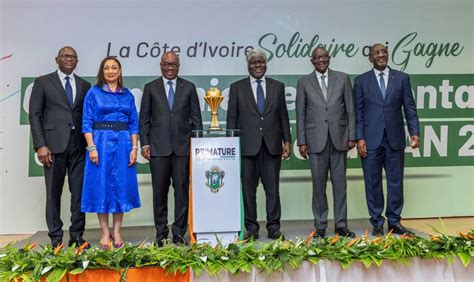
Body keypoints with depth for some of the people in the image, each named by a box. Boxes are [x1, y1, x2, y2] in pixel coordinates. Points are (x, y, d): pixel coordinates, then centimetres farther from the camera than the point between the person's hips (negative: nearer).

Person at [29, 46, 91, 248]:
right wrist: (40, 145, -9)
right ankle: (56, 238, 12)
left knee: (79, 192, 3)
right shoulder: (43, 82, 6)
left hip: (79, 146, 3)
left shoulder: (85, 85, 13)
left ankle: (77, 235, 12)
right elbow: (35, 115, 0)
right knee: (53, 193, 4)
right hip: (54, 144, -2)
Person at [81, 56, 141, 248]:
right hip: (101, 142, -2)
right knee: (101, 186, 1)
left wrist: (134, 148, -1)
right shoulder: (94, 93, 4)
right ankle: (105, 233, 11)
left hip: (123, 144, 2)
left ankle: (116, 232, 14)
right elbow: (87, 123, -1)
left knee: (121, 186, 3)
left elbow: (134, 123, 9)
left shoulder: (127, 95, 10)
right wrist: (91, 147, -12)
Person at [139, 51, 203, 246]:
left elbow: (196, 118, 8)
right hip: (158, 147, 0)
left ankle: (179, 232, 10)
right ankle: (161, 233, 14)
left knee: (182, 189, 1)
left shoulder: (189, 87, 10)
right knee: (160, 191, 3)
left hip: (183, 146, 0)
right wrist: (144, 143, -1)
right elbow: (144, 118, 7)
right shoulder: (150, 88, 9)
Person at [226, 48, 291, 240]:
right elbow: (231, 118, 5)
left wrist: (287, 140, 4)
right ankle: (251, 228, 12)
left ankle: (273, 228, 13)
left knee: (273, 189, 4)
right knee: (248, 189, 3)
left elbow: (283, 116, 11)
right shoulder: (237, 88, 8)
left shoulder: (278, 86, 12)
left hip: (272, 145, 1)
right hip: (247, 145, -1)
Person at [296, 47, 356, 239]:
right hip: (316, 140, -1)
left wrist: (352, 136, 1)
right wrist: (301, 142, -1)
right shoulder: (304, 82, 5)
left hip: (339, 138, 1)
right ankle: (320, 226, 14)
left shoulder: (342, 78, 7)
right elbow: (300, 115, 4)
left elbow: (350, 109, 6)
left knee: (340, 183, 6)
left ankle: (341, 225, 16)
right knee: (318, 184, 4)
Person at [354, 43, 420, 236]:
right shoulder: (361, 81, 5)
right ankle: (377, 222, 17)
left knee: (395, 182, 7)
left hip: (395, 139, 1)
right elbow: (358, 112, 1)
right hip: (370, 140, -1)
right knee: (373, 183, 5)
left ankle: (394, 222, 19)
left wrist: (415, 132, -4)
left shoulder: (402, 78, 8)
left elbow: (410, 108, 6)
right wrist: (359, 138, -6)